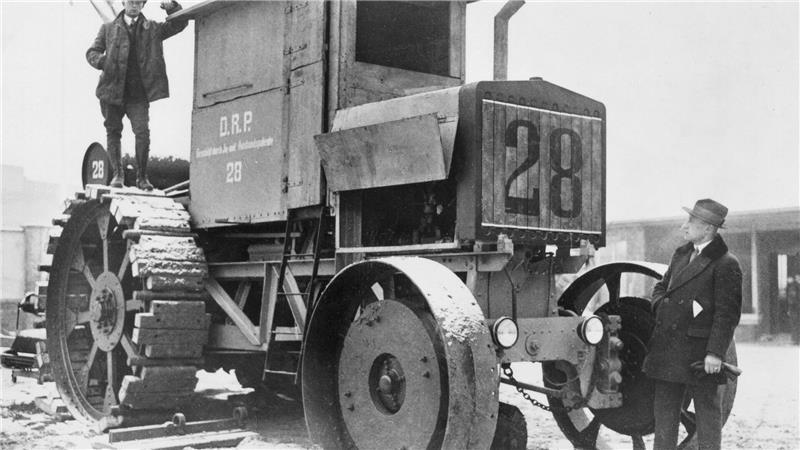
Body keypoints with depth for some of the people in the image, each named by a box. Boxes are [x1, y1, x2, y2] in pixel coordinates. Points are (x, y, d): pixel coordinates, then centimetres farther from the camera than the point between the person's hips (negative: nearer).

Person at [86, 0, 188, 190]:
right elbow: (92, 52, 10)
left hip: (138, 93, -1)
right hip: (112, 89, 1)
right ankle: (117, 174, 13)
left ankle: (142, 177, -1)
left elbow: (179, 24, 6)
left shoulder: (153, 29, 13)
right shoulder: (108, 28, 13)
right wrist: (102, 62, -13)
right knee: (113, 132, 3)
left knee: (143, 132, -12)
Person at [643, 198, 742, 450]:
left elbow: (727, 313, -13)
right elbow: (661, 286, 26)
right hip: (667, 349, 7)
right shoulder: (681, 254, 14)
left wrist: (716, 352, -19)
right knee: (664, 409, 13)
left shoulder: (726, 264, -10)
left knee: (707, 412, 5)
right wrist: (662, 305, 4)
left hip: (700, 351, -7)